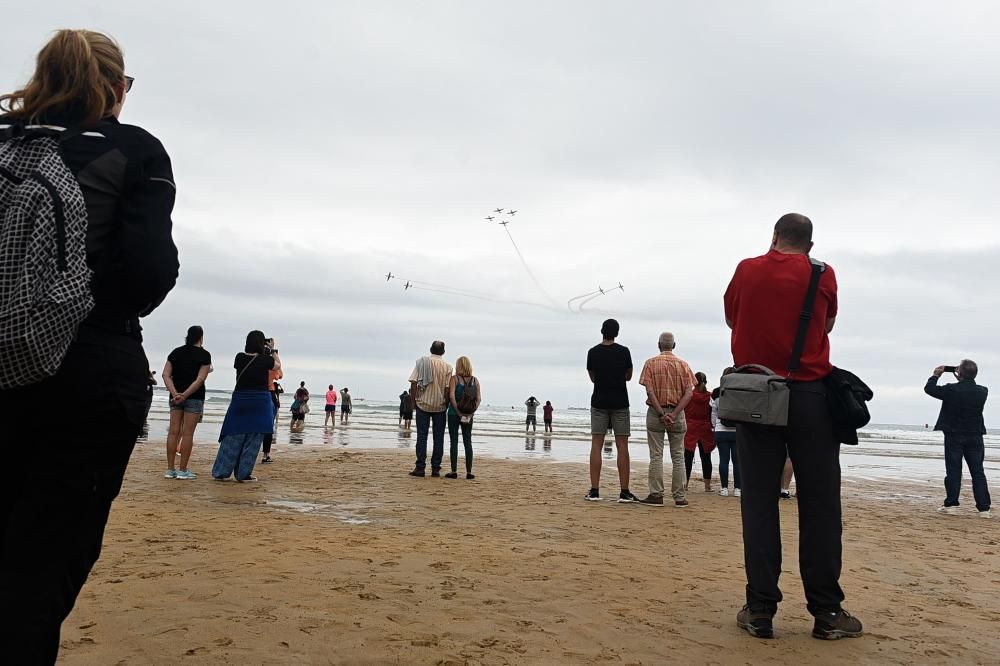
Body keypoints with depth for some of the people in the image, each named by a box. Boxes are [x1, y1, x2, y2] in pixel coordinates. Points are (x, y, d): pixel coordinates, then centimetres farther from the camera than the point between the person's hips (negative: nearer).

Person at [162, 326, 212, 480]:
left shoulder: (176, 352, 10)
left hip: (175, 396, 4)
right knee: (187, 433, -2)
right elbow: (200, 379, -15)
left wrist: (175, 393, -10)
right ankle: (183, 470, 0)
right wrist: (185, 395, -16)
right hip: (194, 397, -4)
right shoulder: (204, 354, -4)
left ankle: (170, 469, 9)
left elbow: (166, 375, -1)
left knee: (173, 432, 7)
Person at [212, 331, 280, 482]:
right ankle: (244, 473, 6)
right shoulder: (265, 360, -8)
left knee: (232, 437, 9)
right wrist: (273, 352, 28)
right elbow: (278, 365, 13)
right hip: (260, 402, -3)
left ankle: (220, 472, 11)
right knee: (253, 439, 4)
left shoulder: (240, 358, -1)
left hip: (239, 399, 3)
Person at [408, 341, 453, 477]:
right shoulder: (447, 367, -2)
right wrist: (446, 404, 6)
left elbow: (413, 384, -6)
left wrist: (414, 401, 4)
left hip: (422, 404, 0)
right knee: (438, 438, 7)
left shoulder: (421, 362, -2)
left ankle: (420, 467, 2)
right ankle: (435, 468, 7)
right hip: (440, 406, 0)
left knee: (421, 436, 4)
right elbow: (447, 389, -7)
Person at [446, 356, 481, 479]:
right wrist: (471, 412, -4)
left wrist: (458, 412, -14)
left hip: (454, 413, -3)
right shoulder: (475, 380, 5)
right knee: (468, 442, 9)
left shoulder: (454, 378, -6)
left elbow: (451, 396, -16)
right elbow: (479, 399, -2)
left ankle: (454, 471, 3)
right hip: (468, 415, 3)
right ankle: (469, 472, 8)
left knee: (454, 442, 3)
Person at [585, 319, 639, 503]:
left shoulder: (593, 352, -2)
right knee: (622, 446, 2)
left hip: (599, 402, 1)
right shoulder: (624, 351, -4)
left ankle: (594, 491, 1)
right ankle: (624, 492, 2)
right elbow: (628, 376, 7)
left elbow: (593, 377, 8)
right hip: (620, 403, -1)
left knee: (596, 445, 3)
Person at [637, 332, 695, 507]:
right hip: (677, 413, 2)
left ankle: (656, 495, 0)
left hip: (656, 412, -2)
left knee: (656, 455, 1)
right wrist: (674, 414, -10)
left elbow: (650, 391, -11)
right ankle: (679, 497, 7)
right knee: (678, 456, 6)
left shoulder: (651, 363, -1)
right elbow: (688, 393, -5)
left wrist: (661, 414, -12)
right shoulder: (683, 364, 5)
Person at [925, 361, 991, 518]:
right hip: (975, 437, 3)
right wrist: (962, 379, 20)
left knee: (953, 471, 5)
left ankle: (951, 504, 7)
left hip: (954, 437, -2)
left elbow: (929, 389, -2)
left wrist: (936, 375, 13)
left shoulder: (951, 390, -15)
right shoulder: (983, 391, -5)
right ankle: (984, 508, 4)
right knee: (978, 473, 6)